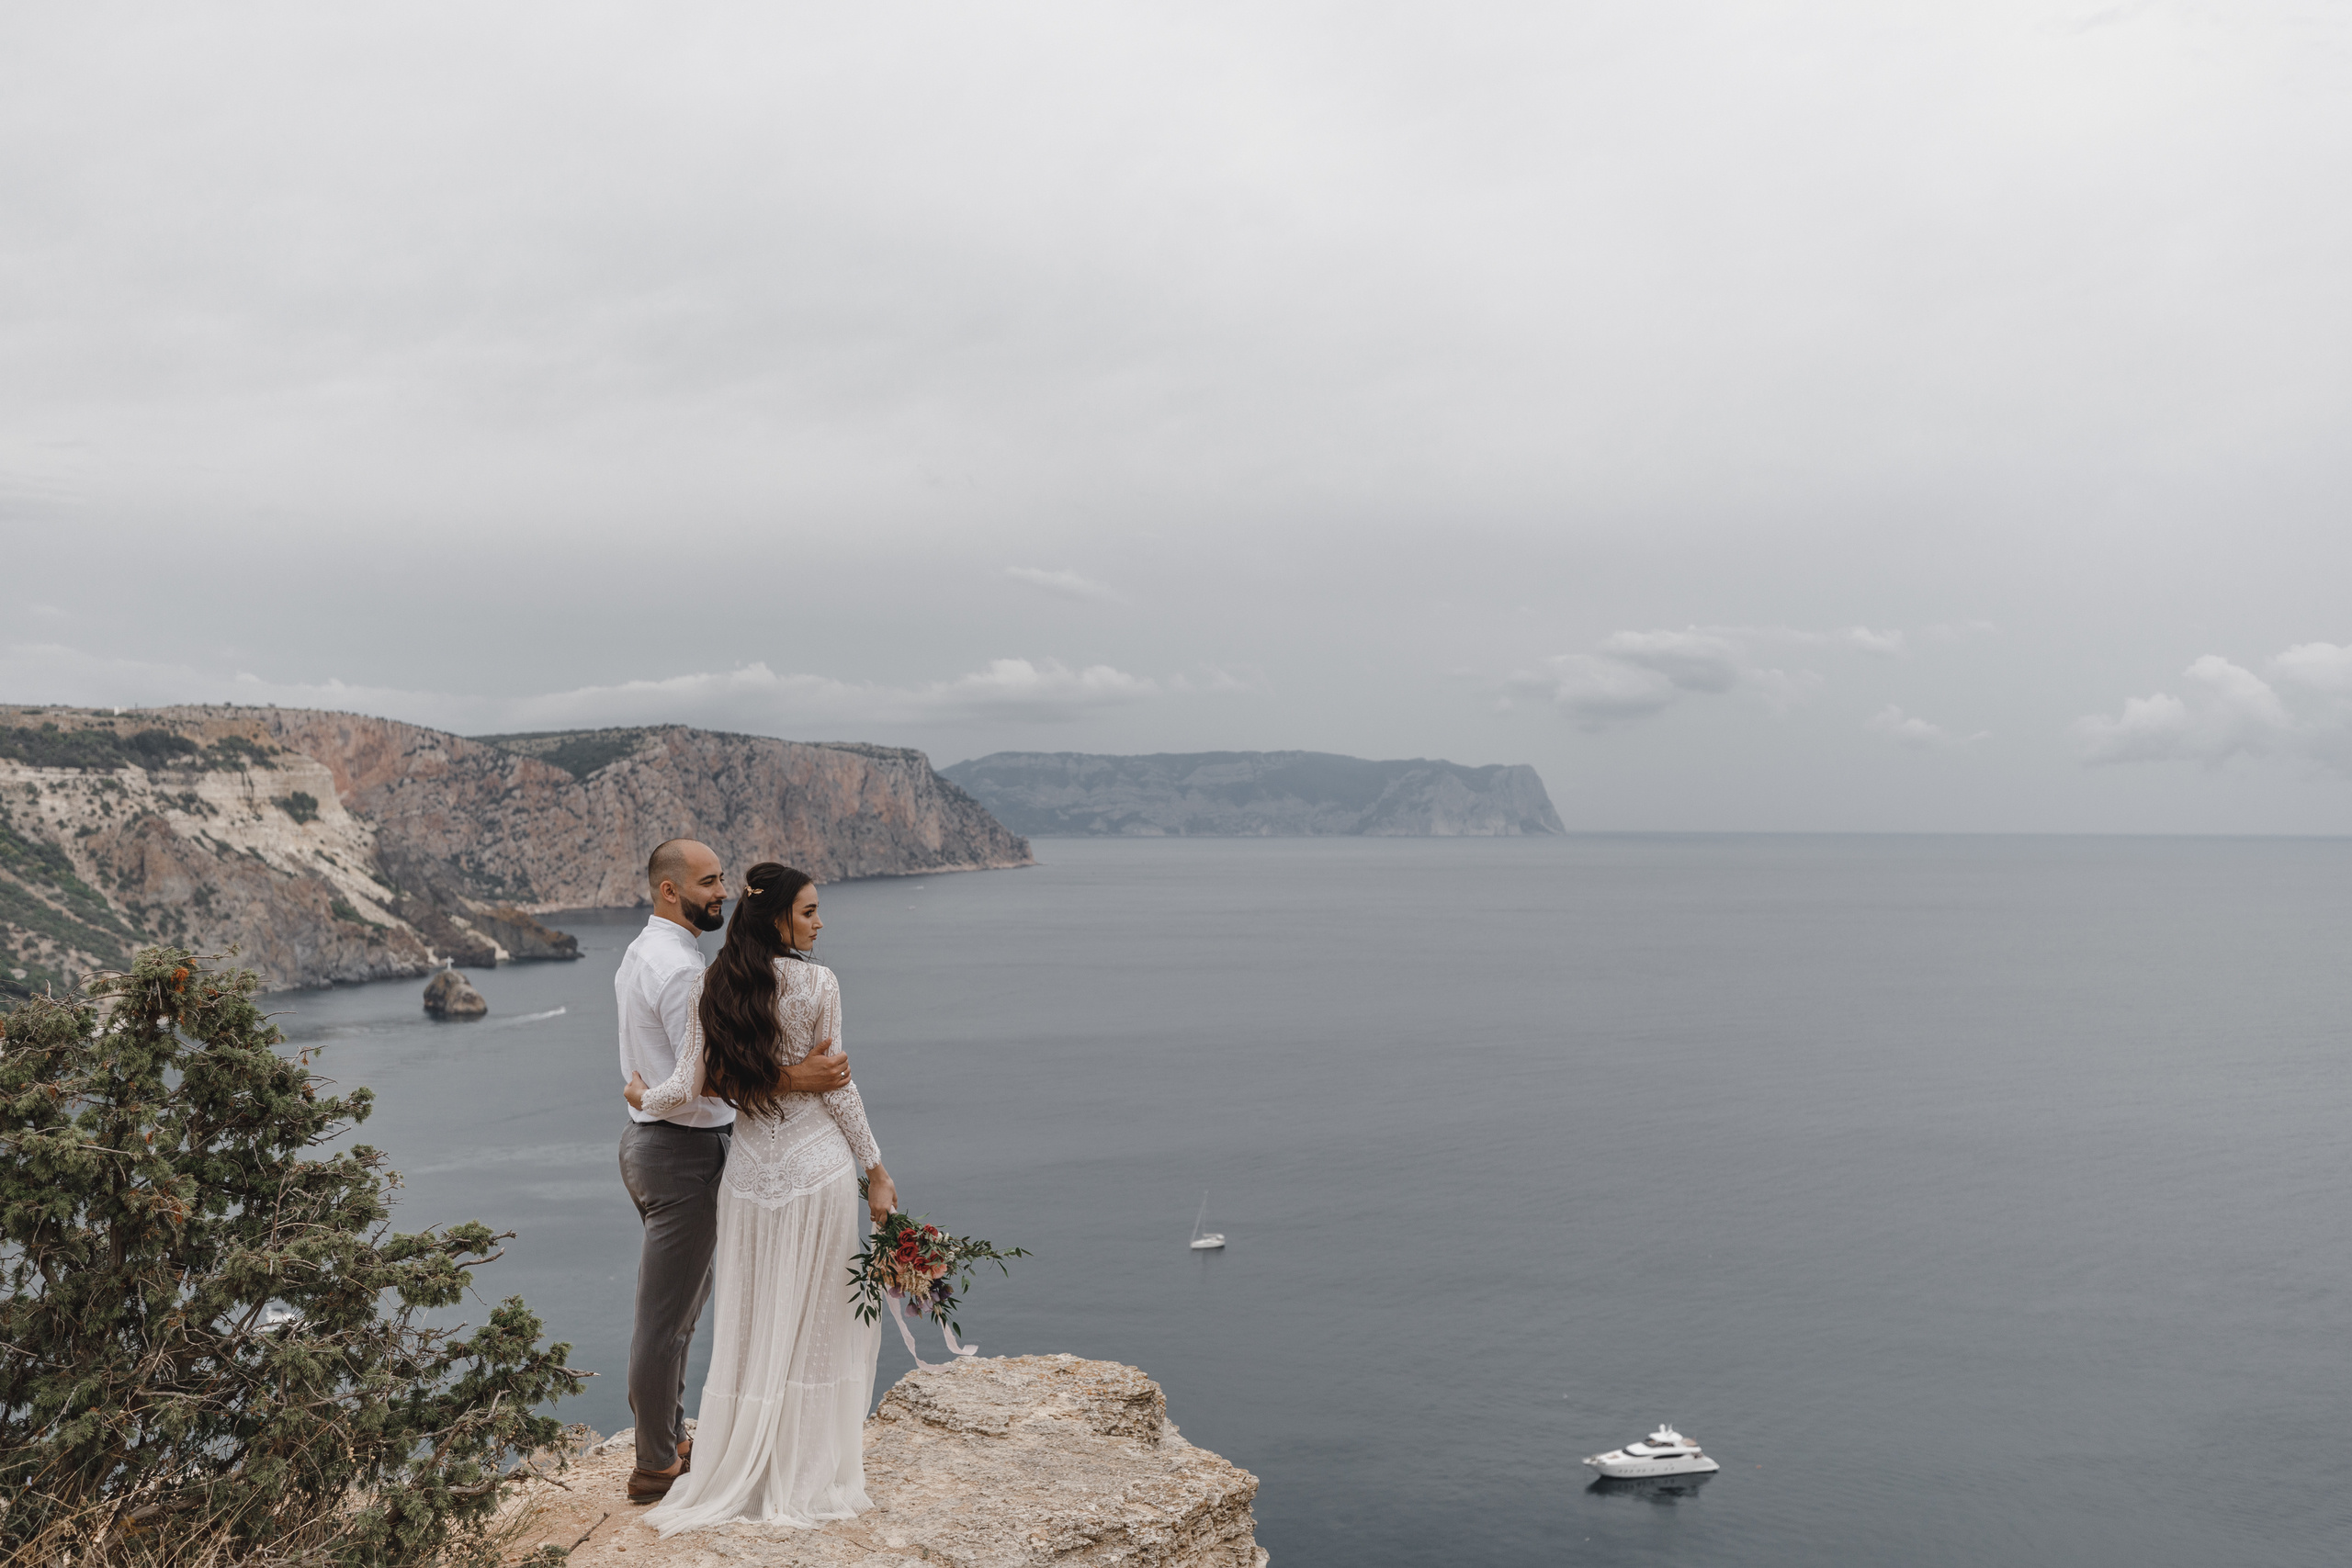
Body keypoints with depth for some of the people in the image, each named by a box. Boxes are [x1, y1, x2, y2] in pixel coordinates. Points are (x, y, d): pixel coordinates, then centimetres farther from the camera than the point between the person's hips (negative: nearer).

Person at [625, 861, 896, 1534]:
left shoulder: (713, 987, -1)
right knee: (818, 1325, 8)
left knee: (750, 1326, 13)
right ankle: (808, 1474, 15)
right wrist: (875, 1171, 0)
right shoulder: (817, 983, -11)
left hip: (750, 1169, 4)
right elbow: (835, 1087, -8)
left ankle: (739, 1474, 20)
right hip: (818, 1163, -4)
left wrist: (643, 1096, 18)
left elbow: (689, 1084, -4)